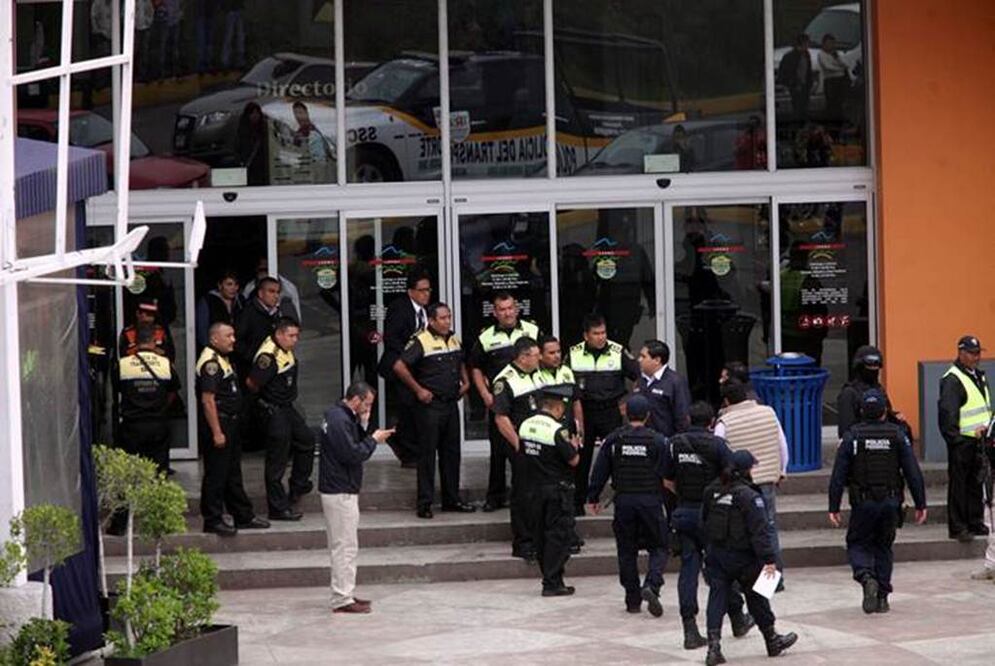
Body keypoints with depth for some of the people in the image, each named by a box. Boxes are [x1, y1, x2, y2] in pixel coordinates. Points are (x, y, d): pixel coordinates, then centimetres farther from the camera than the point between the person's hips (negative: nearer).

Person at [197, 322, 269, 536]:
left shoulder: (223, 359, 16)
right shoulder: (210, 362, -17)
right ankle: (212, 520, 2)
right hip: (218, 424, -11)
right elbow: (208, 400, -22)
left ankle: (244, 516, 23)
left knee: (233, 474, 16)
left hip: (230, 423, 11)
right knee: (215, 475, -4)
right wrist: (216, 432, -24)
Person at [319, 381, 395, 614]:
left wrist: (363, 426, 2)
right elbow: (352, 454, -23)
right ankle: (342, 599, -5)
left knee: (343, 546, 15)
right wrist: (374, 440, -11)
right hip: (340, 492, -11)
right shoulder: (340, 420, -19)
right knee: (345, 547, -7)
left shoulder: (339, 415, 14)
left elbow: (355, 445, 15)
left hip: (340, 490, 11)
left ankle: (343, 594, 21)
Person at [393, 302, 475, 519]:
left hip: (451, 403, 7)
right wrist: (418, 390, -15)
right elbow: (399, 366, -18)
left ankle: (452, 499, 20)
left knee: (451, 452, 12)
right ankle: (425, 503, 2)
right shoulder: (421, 342, -12)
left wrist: (465, 381, 13)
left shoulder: (454, 340, 11)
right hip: (430, 405, -7)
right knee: (427, 454, -3)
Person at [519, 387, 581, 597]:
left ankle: (550, 579, 20)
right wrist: (574, 445, 6)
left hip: (535, 488, 7)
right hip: (558, 490, -7)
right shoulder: (557, 430, -18)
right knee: (559, 535, -1)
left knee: (541, 534, 14)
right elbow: (573, 460, -15)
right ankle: (552, 583, -3)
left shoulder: (525, 426, 3)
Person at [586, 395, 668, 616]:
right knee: (657, 547, 8)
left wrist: (592, 498, 13)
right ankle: (651, 586, -16)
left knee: (626, 550, 10)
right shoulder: (657, 440, -5)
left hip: (623, 501, 2)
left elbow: (600, 471, 5)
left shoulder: (614, 439, 1)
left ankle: (633, 600, 12)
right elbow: (666, 475, -6)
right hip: (650, 500, -2)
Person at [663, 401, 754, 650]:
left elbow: (668, 482, 9)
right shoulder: (716, 444, -10)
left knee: (688, 568, 4)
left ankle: (690, 629, -2)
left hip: (683, 512, 3)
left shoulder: (673, 444, 2)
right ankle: (737, 619, 27)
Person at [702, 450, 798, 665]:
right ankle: (772, 641, 28)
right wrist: (768, 559, -20)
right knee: (757, 598, 12)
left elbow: (704, 520, 14)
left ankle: (714, 645, -11)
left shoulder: (711, 491, 3)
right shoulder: (749, 496, -18)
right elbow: (760, 530, -21)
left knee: (717, 598, 3)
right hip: (743, 557, -4)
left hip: (716, 555, 4)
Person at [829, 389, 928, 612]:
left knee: (858, 544, 11)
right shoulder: (897, 435, 0)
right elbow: (913, 472, -2)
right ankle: (882, 597, 12)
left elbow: (838, 476, -6)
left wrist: (834, 507, -3)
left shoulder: (852, 437, -4)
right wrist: (920, 504, 3)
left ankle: (866, 577, -18)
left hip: (863, 503, -2)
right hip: (890, 502, 2)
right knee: (883, 547, 15)